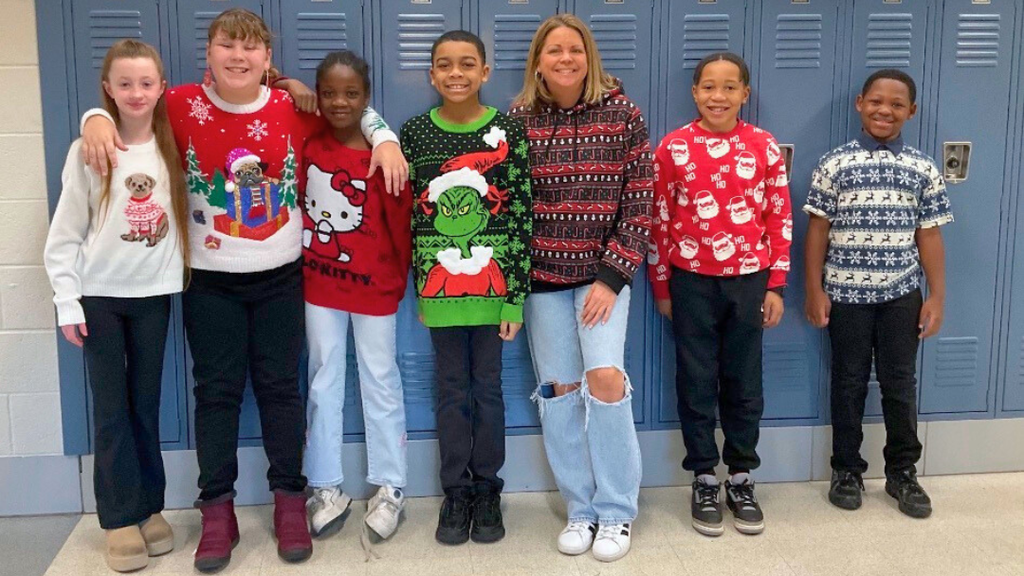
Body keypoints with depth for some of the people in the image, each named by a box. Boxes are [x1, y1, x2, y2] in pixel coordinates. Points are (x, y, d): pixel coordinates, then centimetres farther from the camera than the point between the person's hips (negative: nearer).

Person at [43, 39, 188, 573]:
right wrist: (67, 300, -7)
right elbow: (65, 233, -4)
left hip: (153, 294, 2)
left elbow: (189, 212, 5)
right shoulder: (87, 152, -5)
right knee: (111, 407, 2)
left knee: (146, 404, 9)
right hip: (100, 295, -2)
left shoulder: (173, 148, 2)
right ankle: (120, 519, 12)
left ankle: (150, 507, 20)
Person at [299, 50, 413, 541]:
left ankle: (389, 488, 20)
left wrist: (397, 278, -4)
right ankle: (327, 488, 21)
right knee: (323, 382, 10)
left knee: (380, 381, 9)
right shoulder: (307, 144, -2)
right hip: (319, 283, 3)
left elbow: (400, 220, -9)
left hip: (372, 284, -3)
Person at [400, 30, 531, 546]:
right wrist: (419, 286, 3)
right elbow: (411, 214, 5)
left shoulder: (508, 131, -4)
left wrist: (516, 294, -9)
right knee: (451, 390, 11)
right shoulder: (415, 132, 1)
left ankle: (487, 489, 25)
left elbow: (521, 215, -5)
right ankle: (456, 491, 24)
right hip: (439, 285, 1)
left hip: (492, 283, -1)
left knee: (488, 387, 10)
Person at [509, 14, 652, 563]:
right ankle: (580, 509, 21)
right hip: (542, 273, 2)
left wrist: (613, 276, -11)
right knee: (559, 388, 5)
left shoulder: (621, 112, -4)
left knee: (605, 374, -15)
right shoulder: (518, 120, 0)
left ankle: (616, 512, 4)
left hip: (604, 270, -2)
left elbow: (639, 201, -5)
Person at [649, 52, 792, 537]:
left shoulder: (764, 146, 0)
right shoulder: (673, 147, -3)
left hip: (748, 279, 1)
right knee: (696, 381, 7)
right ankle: (704, 479, 21)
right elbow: (658, 220, 1)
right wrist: (661, 287, 2)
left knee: (744, 380, 10)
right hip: (692, 280, -1)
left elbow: (780, 217, 3)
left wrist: (775, 285, 0)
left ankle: (741, 478, 25)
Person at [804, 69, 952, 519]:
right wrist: (814, 290, -5)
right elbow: (818, 230, -2)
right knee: (849, 382, 9)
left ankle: (902, 472, 25)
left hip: (902, 294, 2)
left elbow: (929, 236, 5)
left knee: (900, 383, 10)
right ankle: (847, 469, 23)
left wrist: (937, 296, 1)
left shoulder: (924, 169, 3)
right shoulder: (834, 164, -3)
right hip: (846, 293, -1)